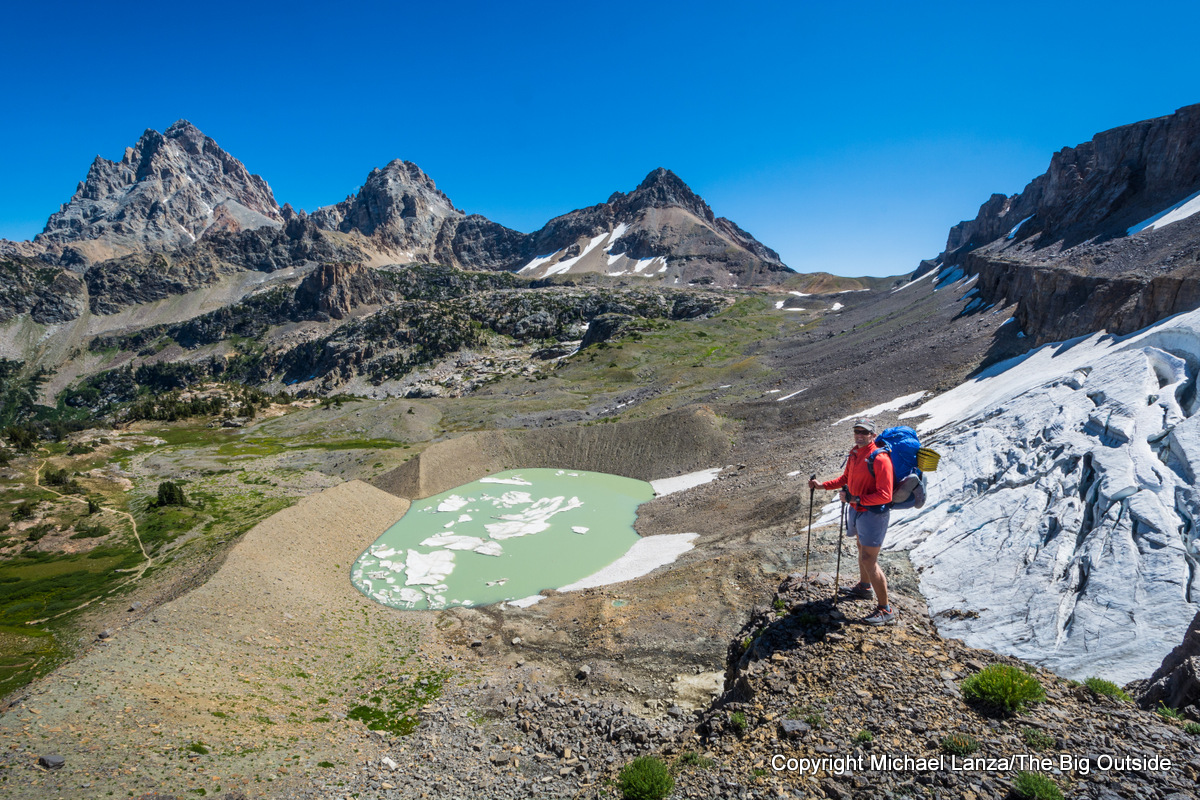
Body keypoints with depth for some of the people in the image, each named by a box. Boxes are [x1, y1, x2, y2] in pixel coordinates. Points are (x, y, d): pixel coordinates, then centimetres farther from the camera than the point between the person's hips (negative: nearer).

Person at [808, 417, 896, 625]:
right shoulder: (854, 453, 4)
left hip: (873, 513, -9)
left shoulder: (880, 459, -24)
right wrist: (823, 485, 10)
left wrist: (856, 499, -30)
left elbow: (884, 495, -27)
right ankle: (864, 587, 47)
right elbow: (845, 478, 19)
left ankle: (886, 610, 3)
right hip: (857, 509, 9)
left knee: (869, 559, -8)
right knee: (862, 548, 25)